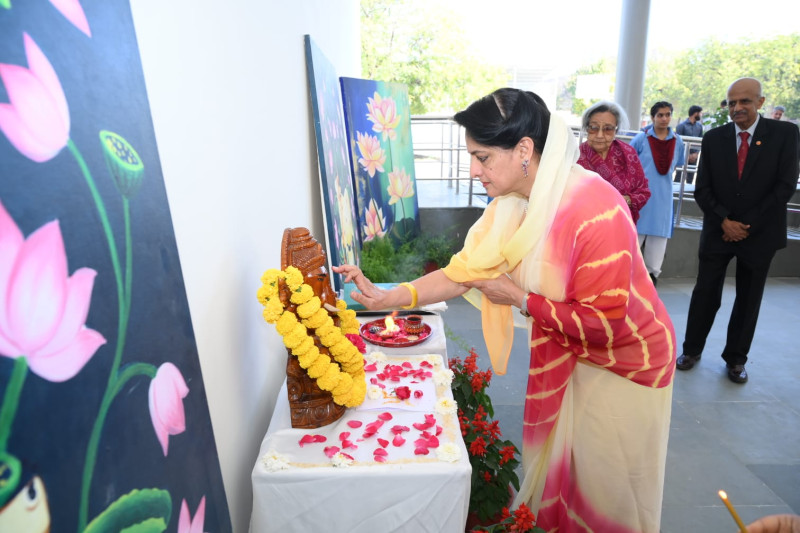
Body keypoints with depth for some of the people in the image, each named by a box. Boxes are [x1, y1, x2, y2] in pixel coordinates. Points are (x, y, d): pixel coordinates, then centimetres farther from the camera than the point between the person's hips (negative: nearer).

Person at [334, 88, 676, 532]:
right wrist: (387, 297, -16)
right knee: (552, 460, 23)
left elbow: (604, 321, -29)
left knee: (602, 480, 13)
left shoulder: (596, 210, -32)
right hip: (565, 353, 6)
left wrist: (520, 299, -22)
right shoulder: (513, 204, -10)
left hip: (624, 360, -6)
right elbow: (466, 269, -10)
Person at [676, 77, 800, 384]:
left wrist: (748, 225, -12)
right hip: (718, 231, 1)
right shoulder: (713, 138, 1)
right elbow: (702, 189, 0)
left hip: (759, 233, -1)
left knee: (748, 299, 10)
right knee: (705, 293, 6)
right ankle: (692, 349, 21)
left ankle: (736, 359, 25)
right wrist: (725, 221, -12)